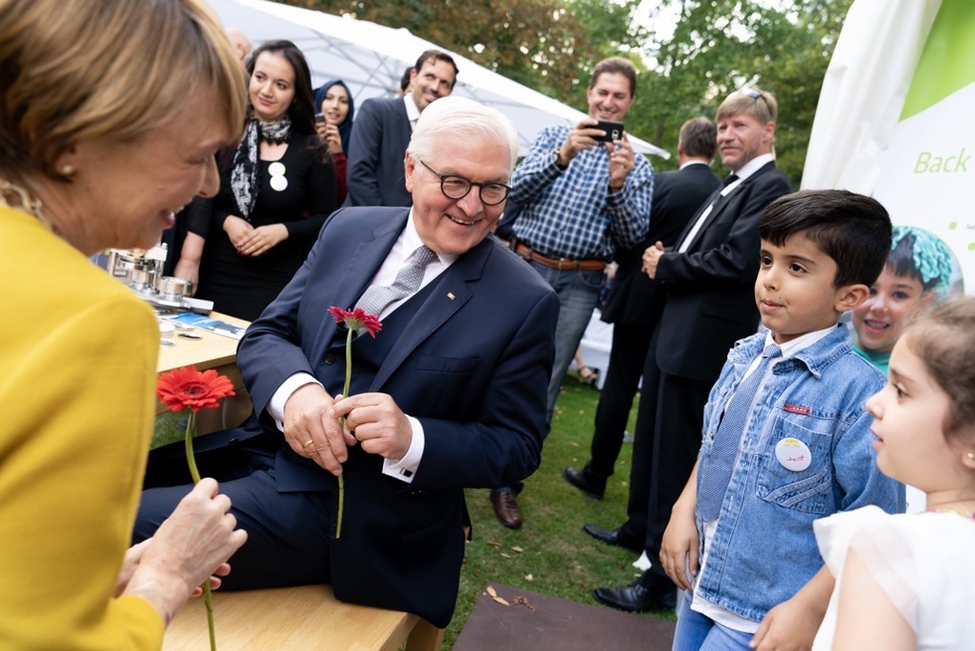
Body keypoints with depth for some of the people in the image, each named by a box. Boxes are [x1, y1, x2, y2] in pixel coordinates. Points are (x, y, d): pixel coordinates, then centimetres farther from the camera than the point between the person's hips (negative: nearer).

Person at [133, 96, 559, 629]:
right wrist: (293, 387, -19)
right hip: (265, 448, 5)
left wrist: (412, 439, -24)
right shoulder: (348, 229, 4)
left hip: (359, 513, -5)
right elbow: (265, 333, 5)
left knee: (123, 529, -15)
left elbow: (515, 446, -6)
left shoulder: (526, 303, -9)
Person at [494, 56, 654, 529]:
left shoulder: (637, 166, 7)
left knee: (544, 388, 3)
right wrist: (561, 156, -19)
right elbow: (516, 189, -5)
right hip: (526, 266, 0)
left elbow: (634, 236, -1)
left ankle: (507, 483, 16)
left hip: (578, 285, 0)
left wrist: (619, 185, -16)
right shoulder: (553, 136, 8)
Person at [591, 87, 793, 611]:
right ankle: (640, 527, 41)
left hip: (703, 343, -10)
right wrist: (663, 261, -2)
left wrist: (666, 267, -11)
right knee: (652, 437, 22)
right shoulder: (730, 188, 18)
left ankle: (665, 577, 10)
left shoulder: (771, 187, -12)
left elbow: (735, 260, -23)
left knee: (677, 456, -3)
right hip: (673, 331, 10)